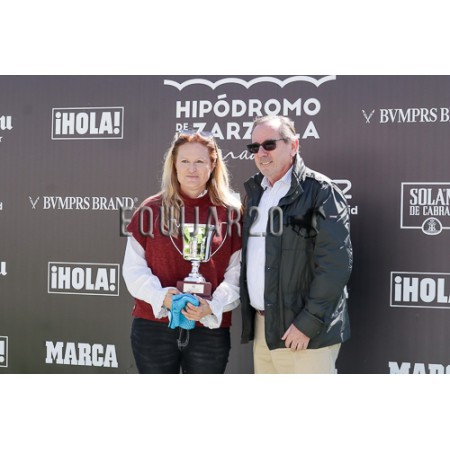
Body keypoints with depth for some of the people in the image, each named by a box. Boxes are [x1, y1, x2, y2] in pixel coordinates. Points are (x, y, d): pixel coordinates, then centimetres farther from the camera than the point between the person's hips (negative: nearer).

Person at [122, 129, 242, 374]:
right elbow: (133, 268, 1)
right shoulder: (152, 209, 1)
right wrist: (160, 295, -17)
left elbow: (236, 272, -1)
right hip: (153, 327, 0)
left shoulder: (231, 212, 1)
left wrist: (213, 306, -17)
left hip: (210, 329, 0)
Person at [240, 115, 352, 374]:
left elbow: (336, 263, -16)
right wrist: (249, 318, 11)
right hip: (262, 325, 7)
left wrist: (308, 323, -17)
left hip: (306, 333, -7)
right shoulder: (256, 192, 15)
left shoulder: (319, 191, -9)